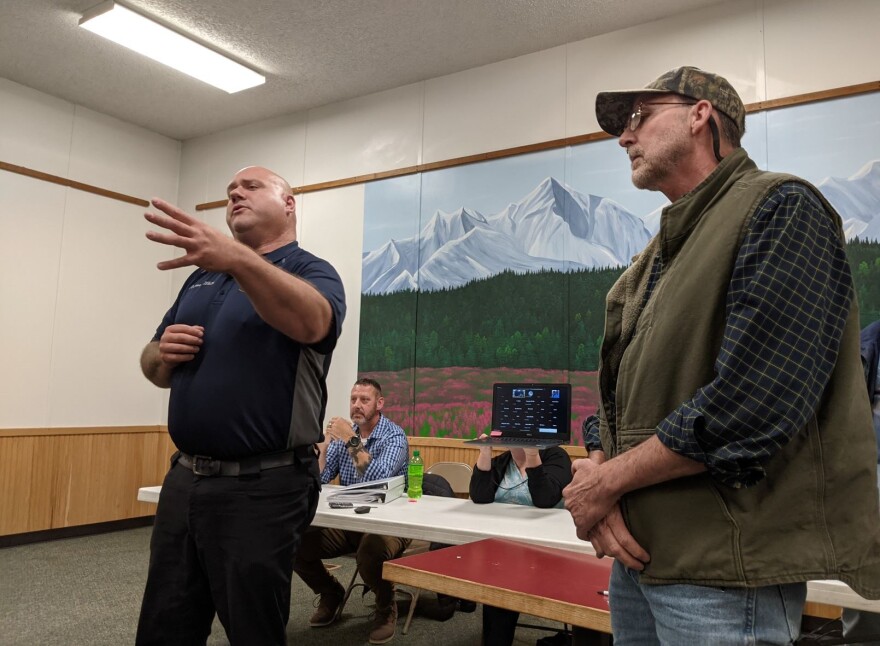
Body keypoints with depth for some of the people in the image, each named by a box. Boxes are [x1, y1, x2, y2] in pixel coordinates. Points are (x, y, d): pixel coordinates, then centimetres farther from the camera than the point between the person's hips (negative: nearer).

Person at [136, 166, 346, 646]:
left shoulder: (312, 272, -4)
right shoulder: (202, 277, 16)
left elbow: (313, 323, -28)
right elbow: (155, 367, 20)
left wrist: (237, 257, -43)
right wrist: (161, 355, -4)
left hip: (262, 486, -6)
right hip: (183, 478, 6)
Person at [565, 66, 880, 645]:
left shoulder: (782, 210, -11)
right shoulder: (655, 257, 15)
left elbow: (752, 407, -24)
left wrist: (607, 481, -14)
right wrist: (597, 471, -8)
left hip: (724, 574, -7)